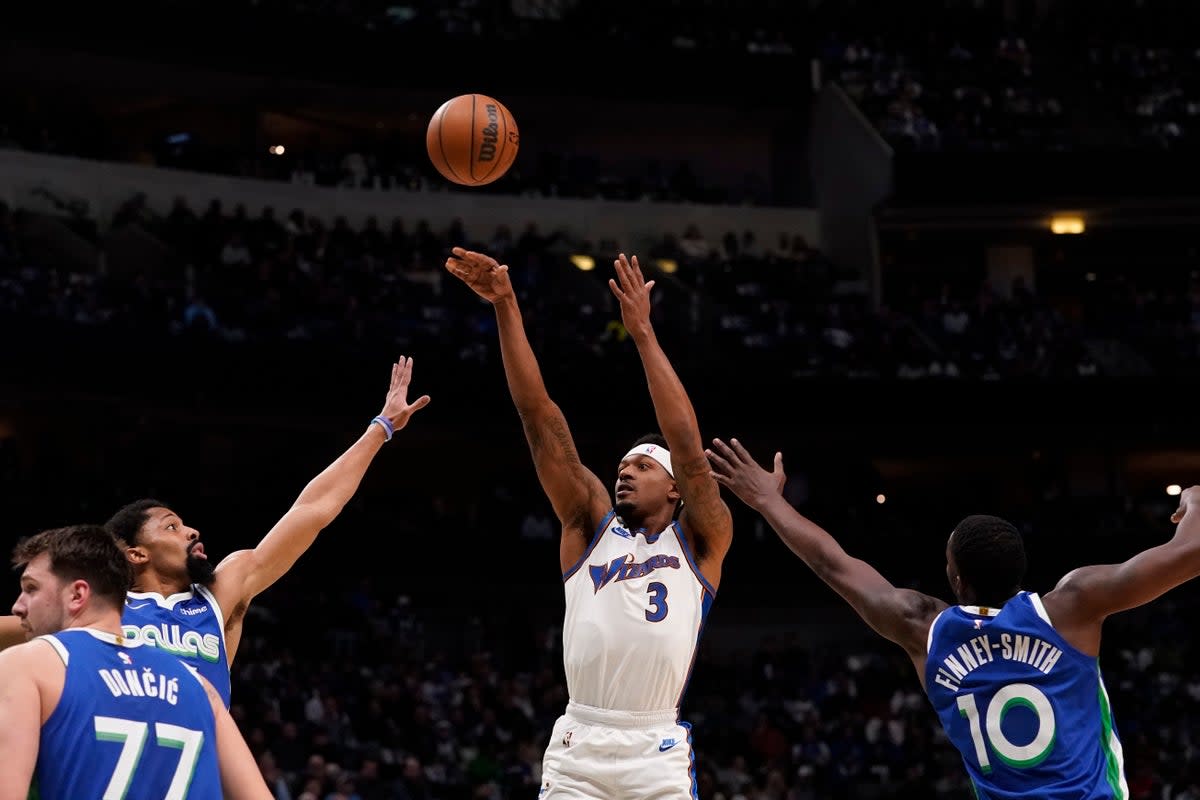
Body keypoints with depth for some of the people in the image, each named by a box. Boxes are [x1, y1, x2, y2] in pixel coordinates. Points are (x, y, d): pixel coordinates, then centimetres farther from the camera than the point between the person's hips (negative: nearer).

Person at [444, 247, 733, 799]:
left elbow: (690, 450, -8)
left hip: (657, 752, -2)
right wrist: (506, 307, -2)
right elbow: (542, 422, 6)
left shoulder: (700, 542, 8)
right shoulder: (591, 526, 14)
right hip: (577, 747, 2)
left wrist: (643, 334, -13)